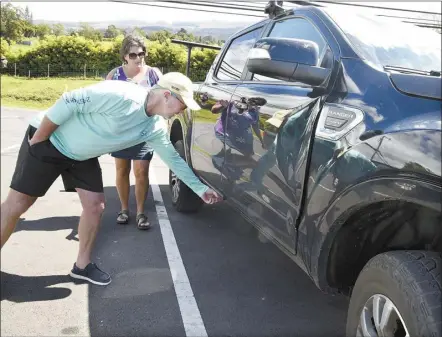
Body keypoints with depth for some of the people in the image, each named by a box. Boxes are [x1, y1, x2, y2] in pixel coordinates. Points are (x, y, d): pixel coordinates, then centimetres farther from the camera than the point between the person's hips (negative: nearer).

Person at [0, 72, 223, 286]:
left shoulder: (156, 127, -7)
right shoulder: (120, 95, -32)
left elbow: (173, 159, 4)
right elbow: (66, 103, -29)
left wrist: (201, 189, 4)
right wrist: (37, 142, -21)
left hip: (82, 156, 7)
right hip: (49, 142, -7)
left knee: (95, 206, 1)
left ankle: (82, 265, 19)